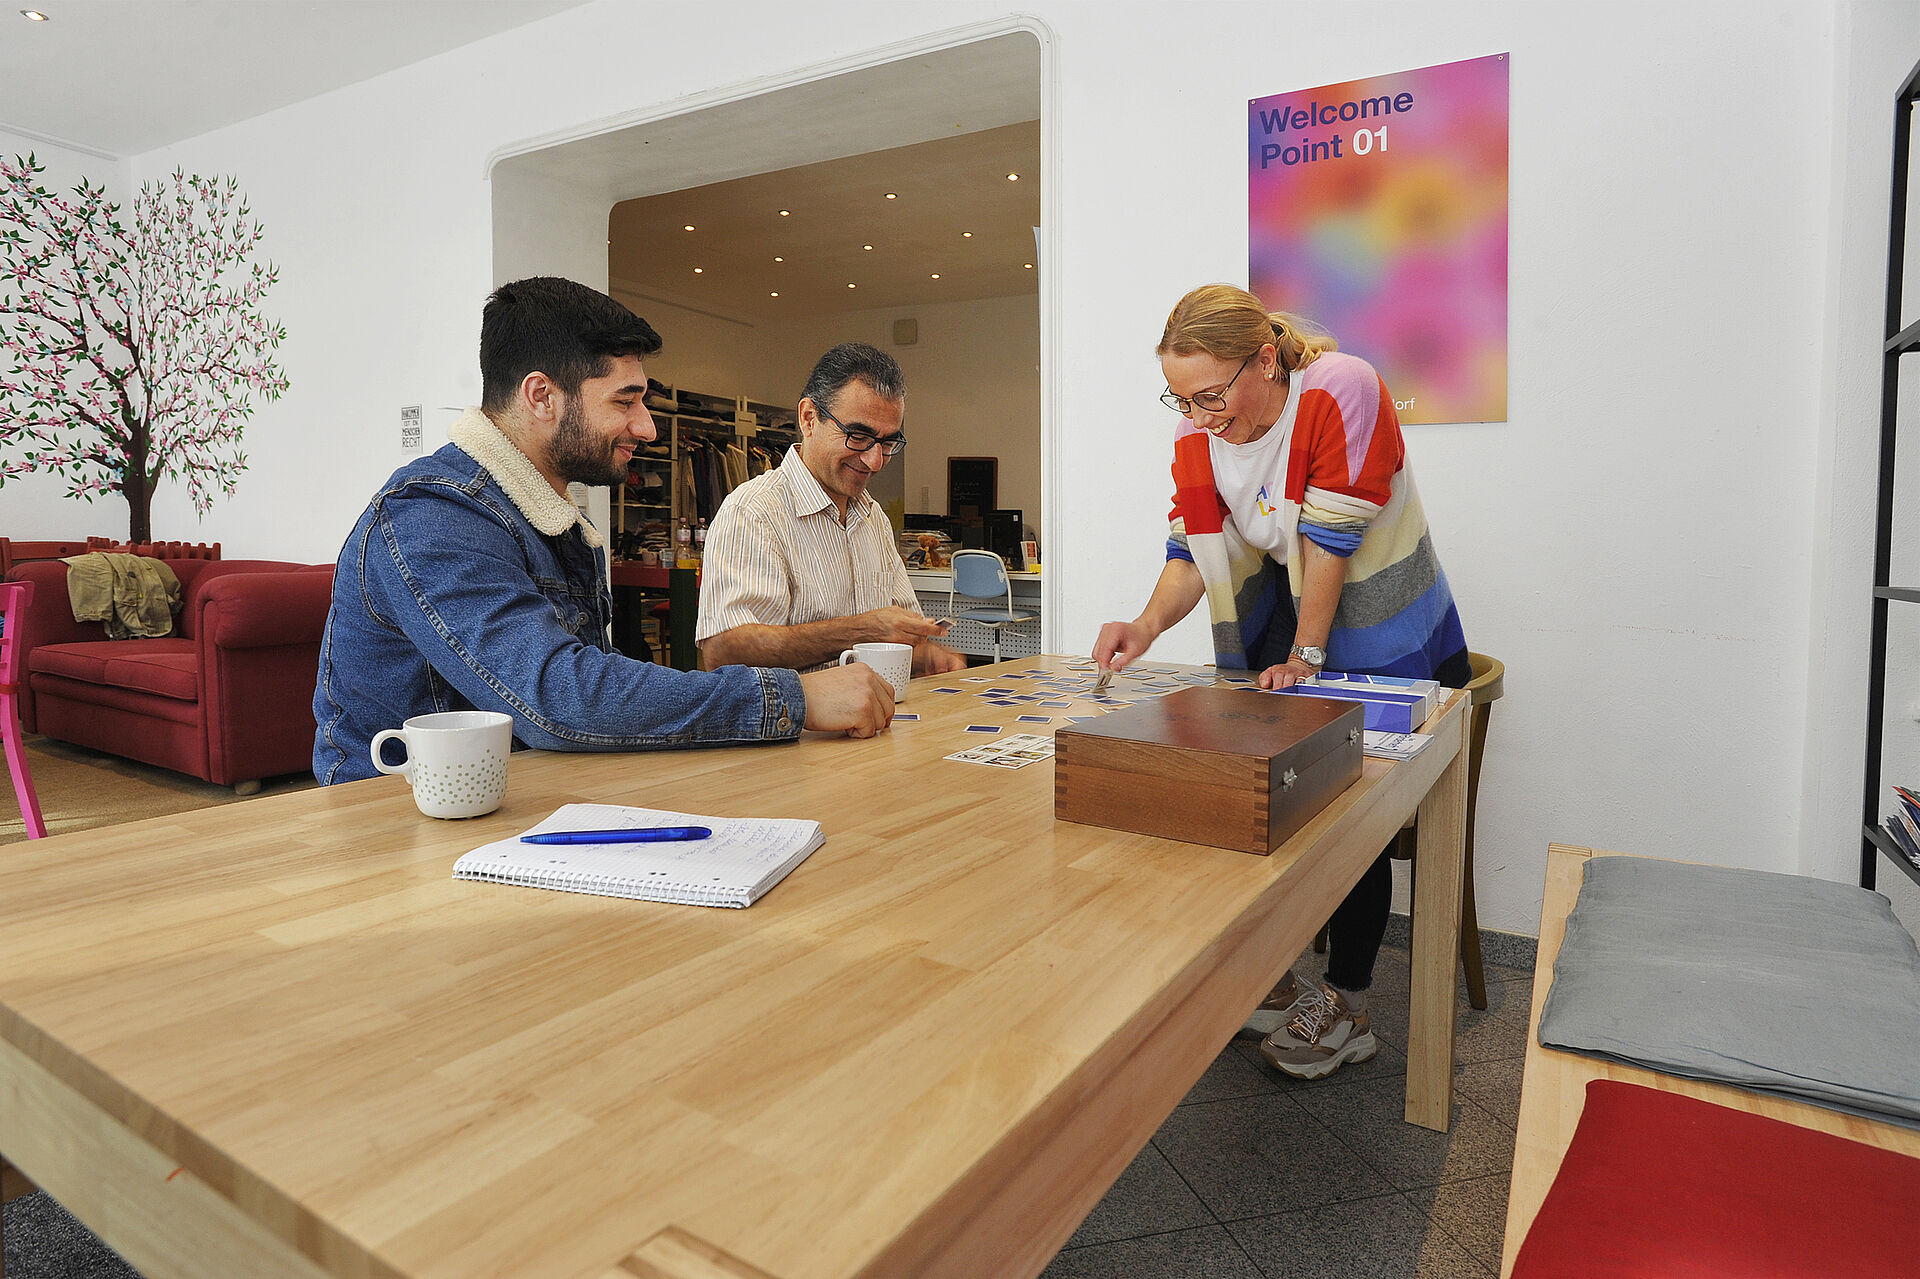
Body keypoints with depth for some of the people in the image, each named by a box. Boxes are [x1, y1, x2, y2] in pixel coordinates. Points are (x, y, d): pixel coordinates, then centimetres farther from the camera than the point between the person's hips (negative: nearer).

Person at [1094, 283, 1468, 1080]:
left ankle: (1345, 1006, 13)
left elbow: (1329, 542, -25)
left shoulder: (1343, 391, -25)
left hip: (1390, 650, -5)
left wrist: (1306, 657, -21)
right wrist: (1149, 624, -28)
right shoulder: (1197, 432, -8)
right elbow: (1195, 552, -10)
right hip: (1284, 635, 5)